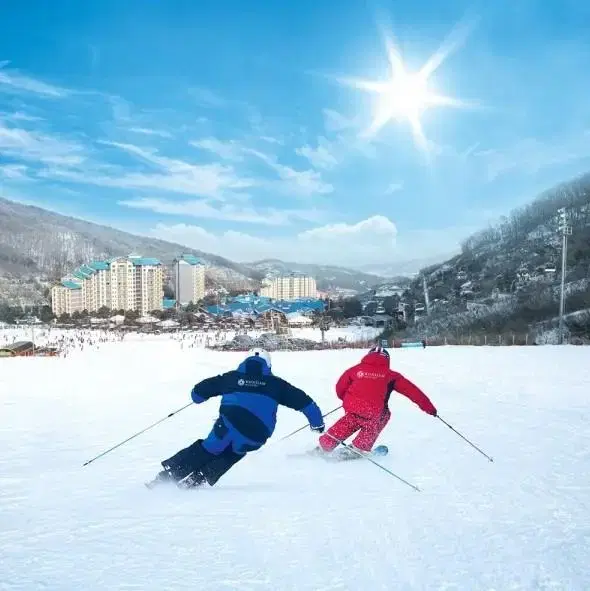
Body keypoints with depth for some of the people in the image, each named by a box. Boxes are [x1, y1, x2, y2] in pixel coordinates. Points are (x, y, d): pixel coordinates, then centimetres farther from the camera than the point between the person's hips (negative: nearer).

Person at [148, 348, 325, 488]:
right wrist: (317, 422, 26)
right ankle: (197, 480, 9)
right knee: (229, 456, 25)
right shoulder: (275, 384, 16)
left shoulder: (232, 377, 16)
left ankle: (171, 473, 15)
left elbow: (198, 392, 19)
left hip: (229, 426, 0)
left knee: (206, 449, 22)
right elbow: (302, 400, 15)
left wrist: (197, 396, 42)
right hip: (255, 437, 1)